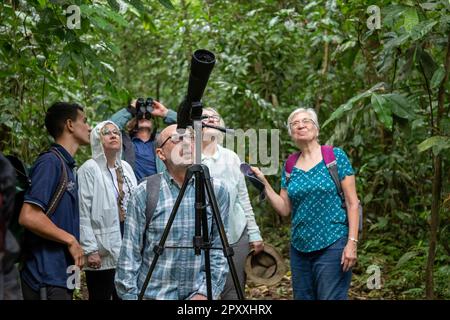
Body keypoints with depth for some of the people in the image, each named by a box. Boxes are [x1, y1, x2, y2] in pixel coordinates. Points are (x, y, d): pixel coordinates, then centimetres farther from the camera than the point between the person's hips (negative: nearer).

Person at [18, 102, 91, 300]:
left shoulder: (66, 165, 14)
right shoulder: (50, 162, -13)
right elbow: (28, 216, -22)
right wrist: (71, 240, -14)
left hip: (62, 274, 9)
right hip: (48, 278, -9)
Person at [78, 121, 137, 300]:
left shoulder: (126, 167, 12)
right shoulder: (89, 169, -8)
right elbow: (83, 215, -13)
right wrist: (90, 250, -18)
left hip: (127, 247, 6)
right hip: (103, 252, -6)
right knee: (101, 296, 0)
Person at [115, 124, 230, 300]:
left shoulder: (216, 191, -2)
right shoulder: (144, 193, -6)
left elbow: (219, 251, -1)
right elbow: (130, 254, -4)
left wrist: (206, 292, -8)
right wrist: (129, 295, -7)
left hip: (199, 294, 1)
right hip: (153, 294, -1)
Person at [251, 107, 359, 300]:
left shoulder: (336, 156, -2)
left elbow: (352, 203, -4)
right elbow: (284, 209, 8)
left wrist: (352, 242, -13)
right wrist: (264, 183, -2)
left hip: (332, 245, -5)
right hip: (299, 247, 5)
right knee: (302, 297, 11)